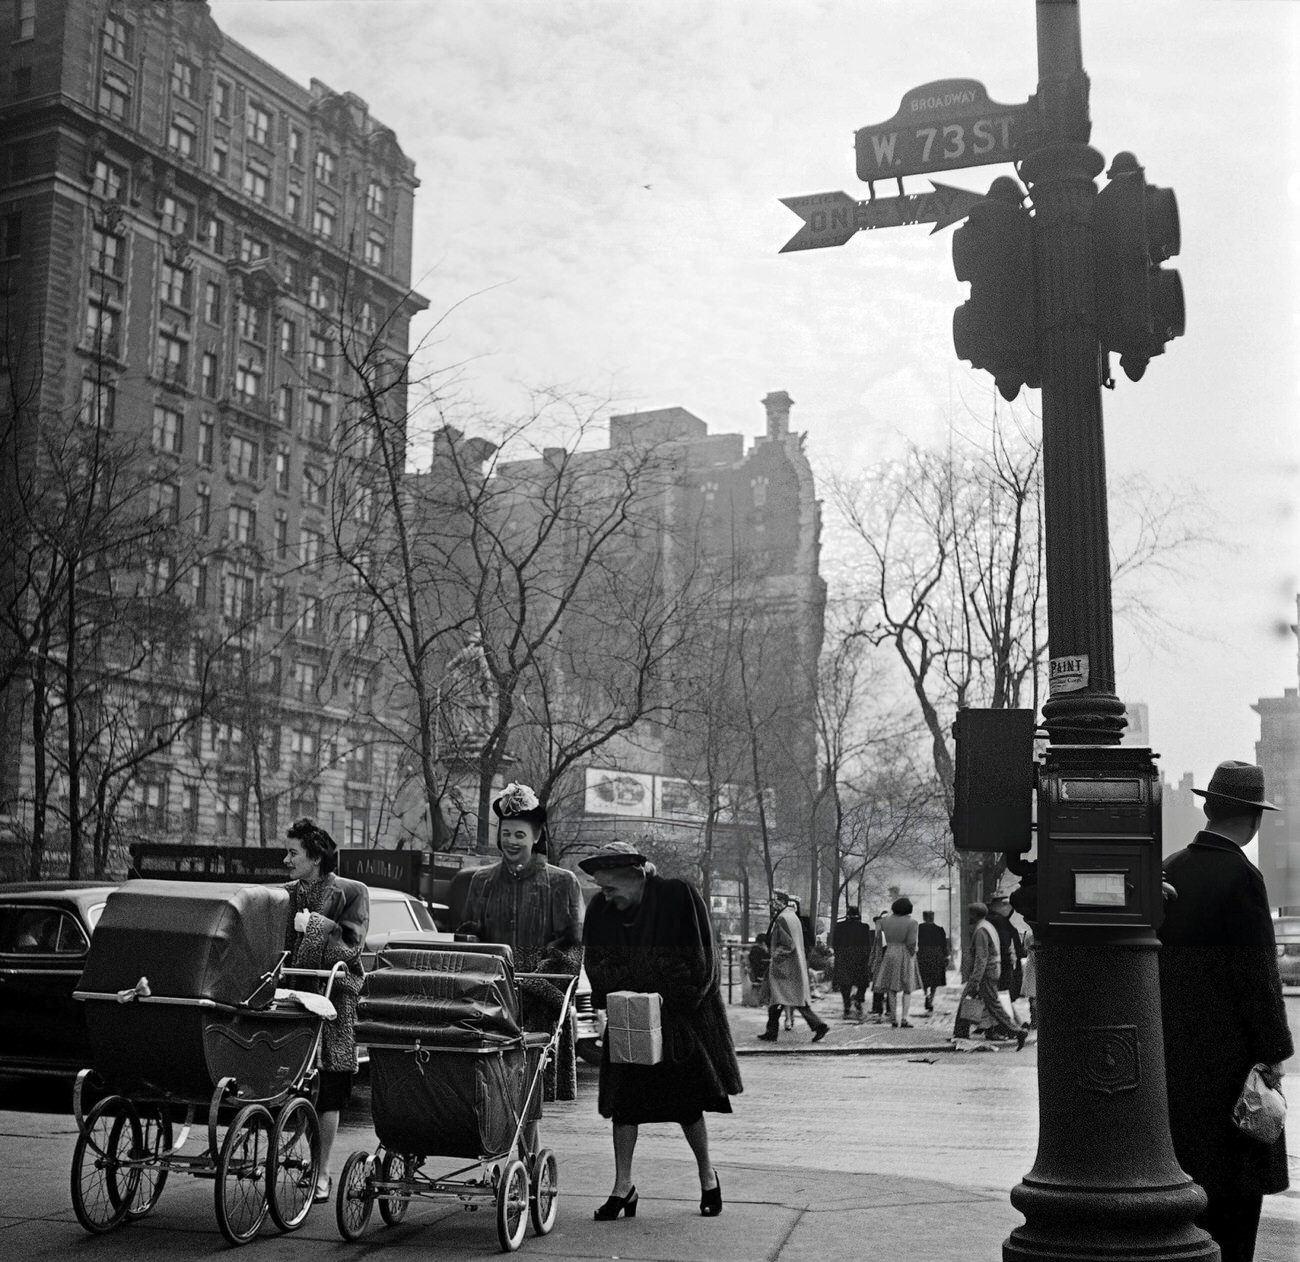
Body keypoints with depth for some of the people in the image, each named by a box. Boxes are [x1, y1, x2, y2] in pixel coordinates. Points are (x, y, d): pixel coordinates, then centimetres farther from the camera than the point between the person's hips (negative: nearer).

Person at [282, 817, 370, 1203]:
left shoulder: (351, 892, 3)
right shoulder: (287, 894, 17)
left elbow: (351, 944, -5)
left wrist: (317, 924, -15)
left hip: (334, 1001, -3)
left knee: (327, 1093, 0)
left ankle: (321, 1172, 9)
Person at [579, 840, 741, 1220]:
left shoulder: (679, 897, -16)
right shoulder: (601, 909, -4)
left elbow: (700, 960, -12)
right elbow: (596, 963, 5)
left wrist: (666, 999, -18)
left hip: (681, 1015, -3)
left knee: (688, 1098, 4)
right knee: (623, 1099, -1)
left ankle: (707, 1175, 24)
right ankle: (623, 1185, 8)